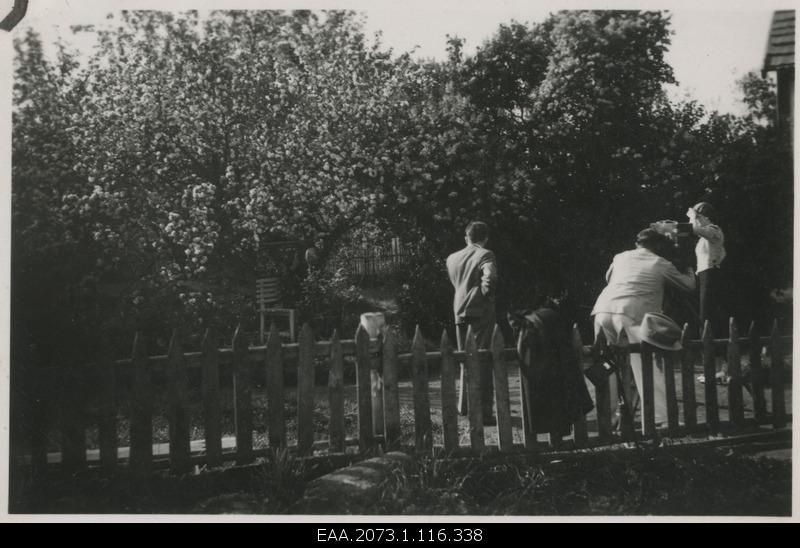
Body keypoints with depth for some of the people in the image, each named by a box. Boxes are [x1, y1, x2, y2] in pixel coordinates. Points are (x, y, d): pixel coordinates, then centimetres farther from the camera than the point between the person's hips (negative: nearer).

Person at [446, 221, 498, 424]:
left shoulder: (452, 259, 11)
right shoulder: (485, 255, -8)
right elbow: (490, 278, -24)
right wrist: (487, 295, -10)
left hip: (460, 313, 6)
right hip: (481, 313, -5)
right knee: (483, 362, -2)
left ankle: (464, 405, 30)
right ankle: (484, 412, -3)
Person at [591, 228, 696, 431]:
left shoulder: (621, 257, 27)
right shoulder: (660, 264, 16)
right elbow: (689, 285, 27)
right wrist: (689, 271, 47)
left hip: (602, 309, 5)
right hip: (630, 314, -4)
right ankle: (661, 418, -6)